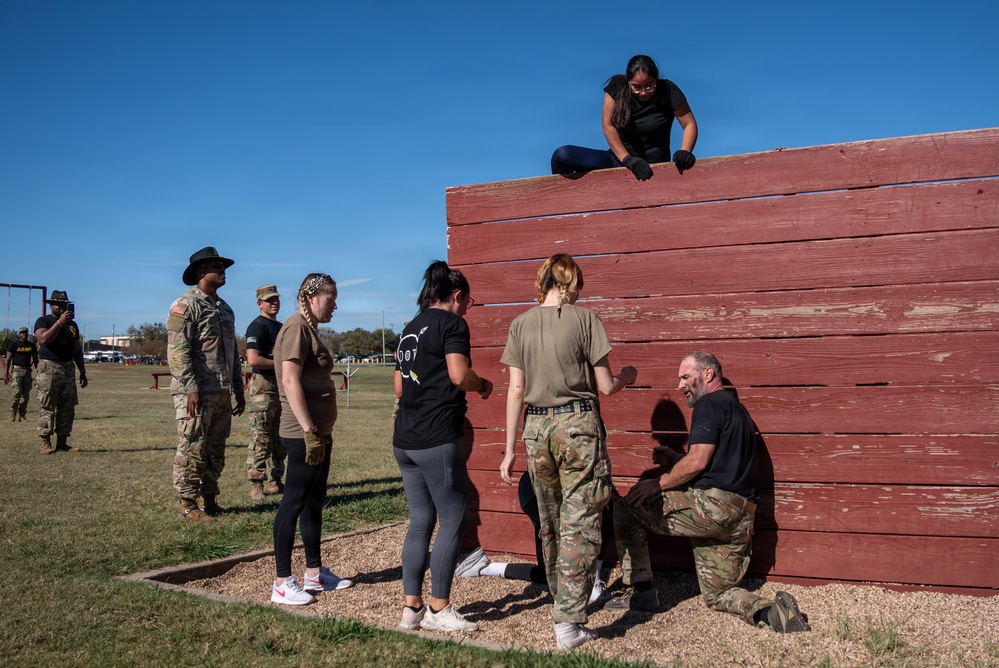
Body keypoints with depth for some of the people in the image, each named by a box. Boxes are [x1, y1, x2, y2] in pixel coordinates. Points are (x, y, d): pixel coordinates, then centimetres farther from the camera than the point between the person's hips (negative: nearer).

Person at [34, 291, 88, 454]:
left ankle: (62, 442, 9)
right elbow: (44, 339, -19)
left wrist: (82, 371, 15)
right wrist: (60, 322, -22)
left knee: (67, 408, 4)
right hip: (49, 368, -6)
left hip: (69, 368, 6)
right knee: (48, 407, -6)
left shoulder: (72, 324, 17)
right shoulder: (43, 321, 1)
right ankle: (46, 443, -3)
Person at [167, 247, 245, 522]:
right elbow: (177, 350, -15)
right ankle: (188, 505, 5)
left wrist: (238, 389, 19)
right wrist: (190, 388, -21)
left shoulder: (224, 308, 19)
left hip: (222, 394, 8)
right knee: (192, 450, -4)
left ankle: (210, 500, 21)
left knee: (216, 450, 12)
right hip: (197, 393, -8)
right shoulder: (186, 305, -7)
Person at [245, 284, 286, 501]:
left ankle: (275, 481, 20)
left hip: (282, 385, 9)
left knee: (280, 438, 12)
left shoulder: (281, 327, 18)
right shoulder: (257, 326, -10)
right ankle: (256, 484, -3)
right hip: (264, 387, -9)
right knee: (260, 438, -8)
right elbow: (253, 360, -22)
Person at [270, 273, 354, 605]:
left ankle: (314, 573, 25)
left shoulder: (310, 330, 17)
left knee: (314, 502, 15)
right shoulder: (296, 328, -12)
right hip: (303, 433, -10)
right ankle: (282, 582, 4)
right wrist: (309, 432, -23)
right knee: (294, 503, -4)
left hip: (318, 431, 10)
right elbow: (290, 381, -21)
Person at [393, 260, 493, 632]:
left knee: (420, 521, 13)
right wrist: (483, 386, -1)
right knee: (453, 521, 2)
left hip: (405, 441, 8)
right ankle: (438, 609, 7)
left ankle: (412, 608, 17)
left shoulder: (410, 329, 18)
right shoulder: (452, 323, -6)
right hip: (438, 440, -8)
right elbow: (459, 374, -20)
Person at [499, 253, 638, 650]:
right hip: (578, 424, -4)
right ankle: (568, 622, 0)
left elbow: (516, 390, 3)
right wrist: (627, 376, 19)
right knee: (579, 524, 1)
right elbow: (605, 386, -4)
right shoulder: (585, 319, -4)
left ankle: (562, 600, 34)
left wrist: (510, 449, 7)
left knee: (550, 524, 18)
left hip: (536, 427, 4)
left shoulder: (520, 324, 5)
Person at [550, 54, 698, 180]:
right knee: (562, 155, -19)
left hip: (654, 167, -1)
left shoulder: (667, 90, -7)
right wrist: (628, 159, -23)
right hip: (619, 160, 2)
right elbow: (608, 125, -11)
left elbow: (690, 124, -4)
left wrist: (685, 151, -25)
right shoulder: (617, 86, -5)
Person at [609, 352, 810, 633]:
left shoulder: (709, 403, -5)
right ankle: (769, 610, -8)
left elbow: (698, 462, -16)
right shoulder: (736, 408, 25)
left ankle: (642, 593, 0)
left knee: (625, 509, 0)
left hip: (712, 503, -10)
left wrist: (658, 483, -5)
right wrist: (673, 461, 18)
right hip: (742, 519, 10)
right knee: (717, 594, 18)